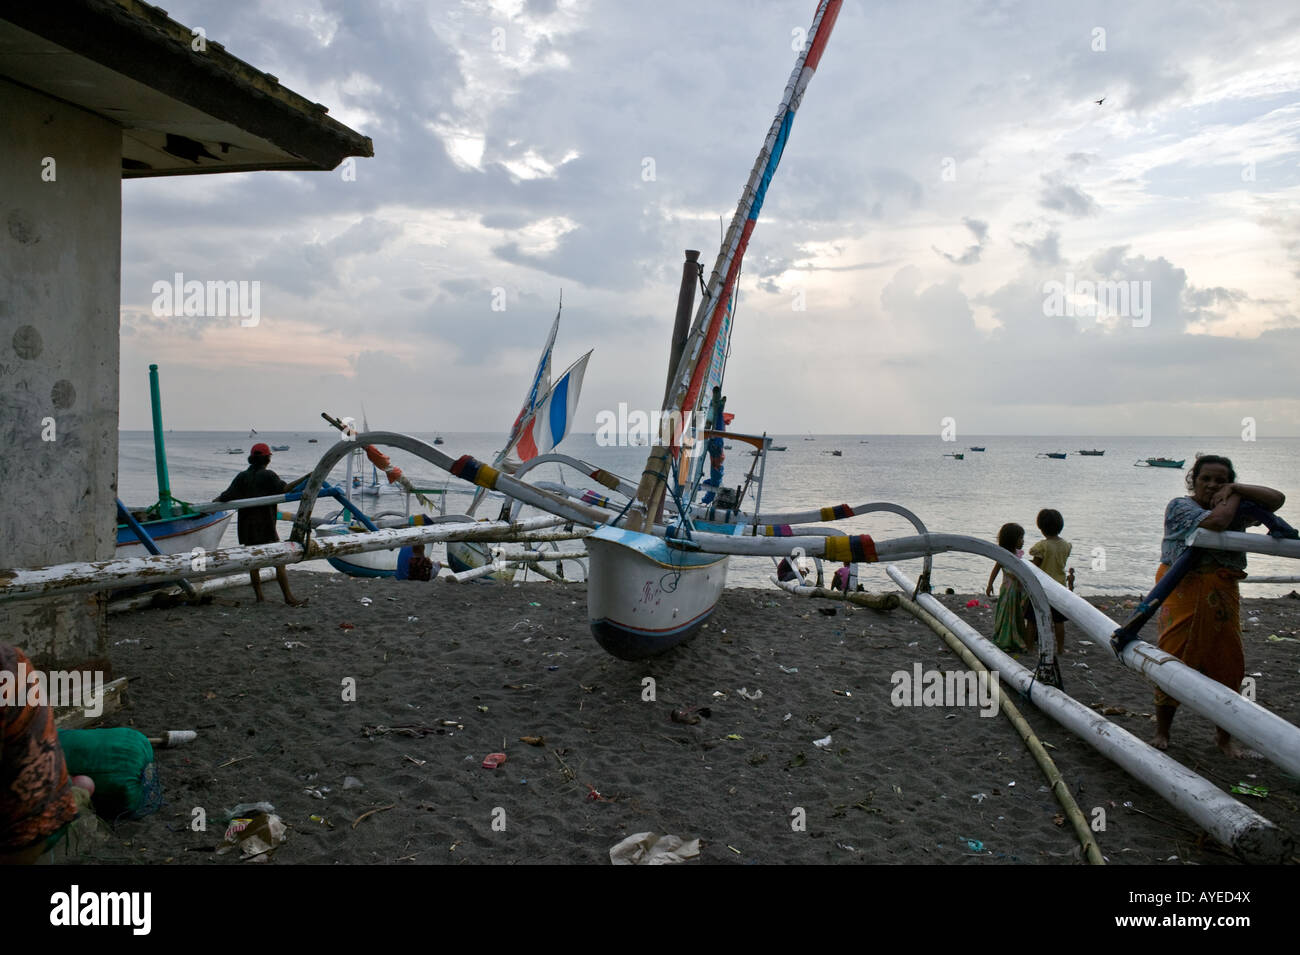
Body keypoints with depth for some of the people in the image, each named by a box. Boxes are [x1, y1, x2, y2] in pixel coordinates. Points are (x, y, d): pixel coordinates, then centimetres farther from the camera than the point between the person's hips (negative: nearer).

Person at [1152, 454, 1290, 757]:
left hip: (1222, 595, 5)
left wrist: (1236, 489, -5)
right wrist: (1234, 500, -4)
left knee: (1228, 663, 6)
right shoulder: (1180, 506, -6)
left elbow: (1277, 499, 4)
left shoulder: (1235, 510, 12)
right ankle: (1161, 732, 11)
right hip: (1183, 593, -5)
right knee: (1172, 661, -3)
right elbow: (1215, 521, -22)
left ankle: (1224, 736, 22)